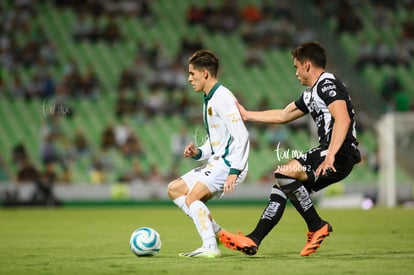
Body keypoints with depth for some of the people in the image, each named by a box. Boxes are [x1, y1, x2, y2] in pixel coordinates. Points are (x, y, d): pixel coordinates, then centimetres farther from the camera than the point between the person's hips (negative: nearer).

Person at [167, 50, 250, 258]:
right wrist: (198, 153, 5)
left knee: (192, 197, -22)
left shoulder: (222, 97, -14)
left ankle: (210, 247, -23)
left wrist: (234, 171, -28)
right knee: (175, 189, 13)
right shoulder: (209, 100, 18)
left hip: (228, 163, -11)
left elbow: (241, 135, -22)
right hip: (216, 162, 11)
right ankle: (216, 232, 7)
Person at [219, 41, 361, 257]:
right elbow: (283, 115, 34)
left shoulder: (328, 84, -10)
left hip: (340, 155, -10)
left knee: (284, 173, -21)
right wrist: (247, 115, 39)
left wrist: (330, 156, -32)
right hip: (326, 151, 10)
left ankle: (317, 227, -9)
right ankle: (253, 241, 7)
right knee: (282, 184, 8)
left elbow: (343, 119, -24)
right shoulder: (311, 94, 22)